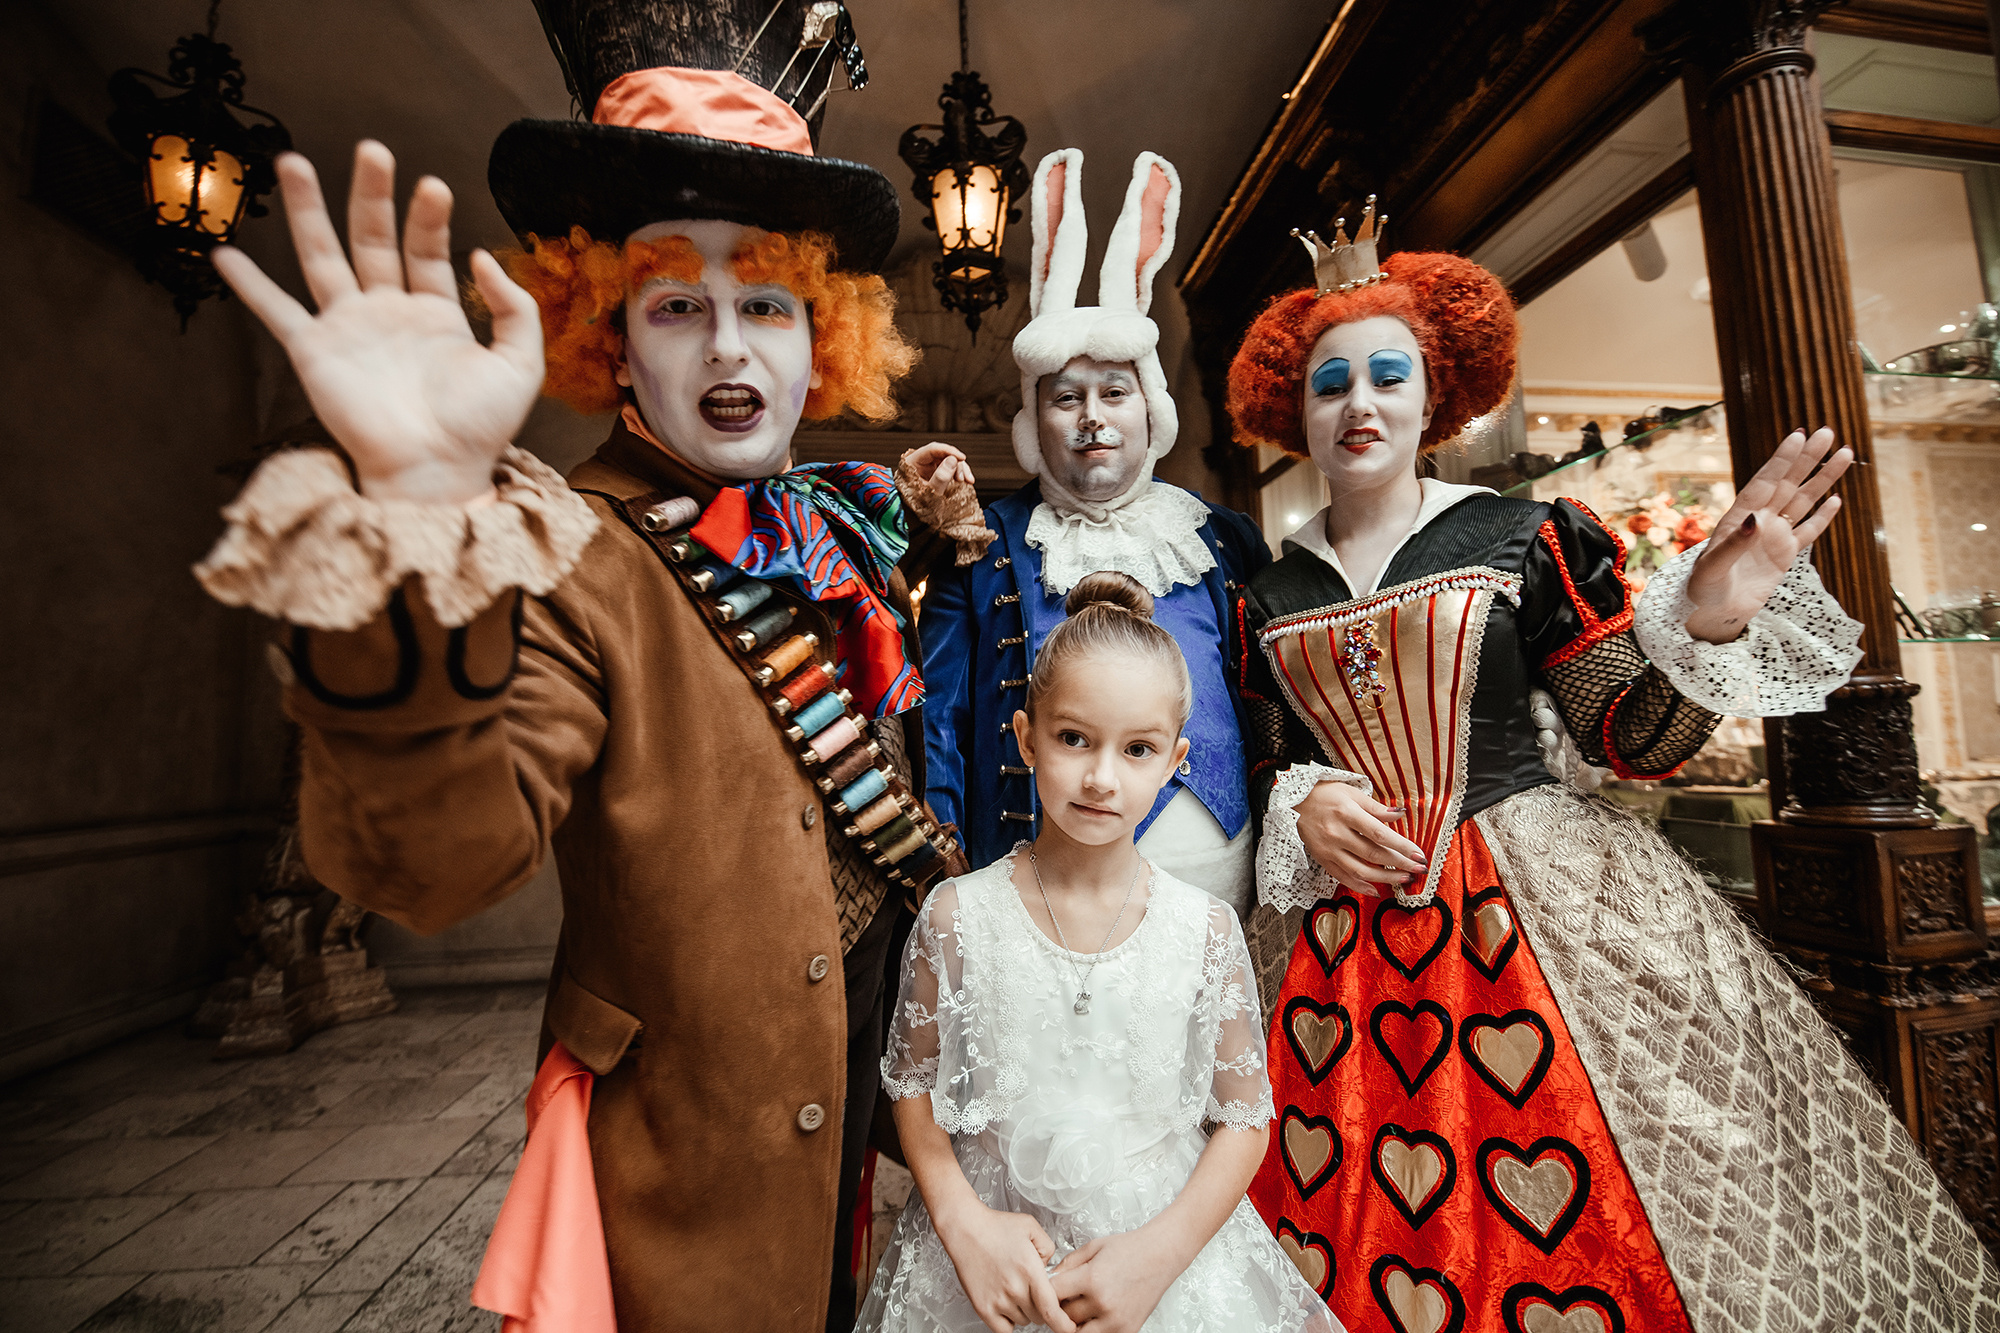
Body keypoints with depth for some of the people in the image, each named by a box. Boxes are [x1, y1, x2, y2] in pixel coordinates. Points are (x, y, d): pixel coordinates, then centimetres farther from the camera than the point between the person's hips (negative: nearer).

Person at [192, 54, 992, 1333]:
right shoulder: (568, 560, -20)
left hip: (901, 1034, 6)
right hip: (703, 1147, -6)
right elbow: (440, 863, -34)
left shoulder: (844, 518, 0)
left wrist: (953, 539, 2)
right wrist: (419, 513, -47)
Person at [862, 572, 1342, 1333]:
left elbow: (1245, 1118, -4)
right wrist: (963, 1221, -14)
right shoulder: (957, 915, -15)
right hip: (994, 1260, 0)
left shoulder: (1206, 929, -13)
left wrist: (1161, 1252, -14)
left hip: (1164, 1243, 1)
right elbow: (912, 1082, -3)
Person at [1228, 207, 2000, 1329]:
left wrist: (1708, 625, -17)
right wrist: (1306, 809, -10)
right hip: (1355, 931, 2)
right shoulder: (1271, 599, 4)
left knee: (1595, 1236, 6)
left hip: (1542, 900, -1)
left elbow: (1631, 739, -1)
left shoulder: (1528, 542, -2)